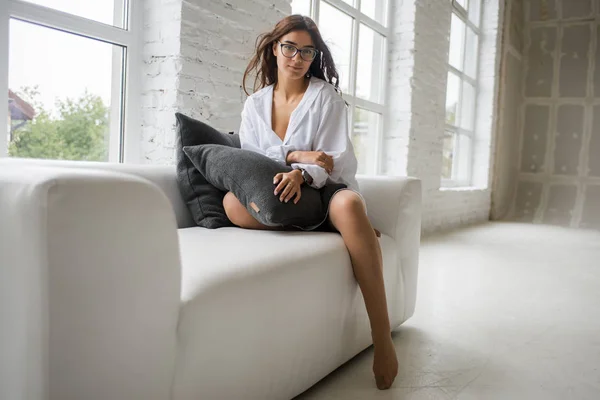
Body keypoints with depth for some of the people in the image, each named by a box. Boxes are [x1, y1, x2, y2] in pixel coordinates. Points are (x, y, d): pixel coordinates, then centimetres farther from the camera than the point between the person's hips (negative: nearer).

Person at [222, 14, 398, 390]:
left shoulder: (326, 96, 0)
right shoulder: (255, 103, 10)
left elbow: (335, 159, -9)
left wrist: (301, 174, -32)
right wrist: (295, 154, -16)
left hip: (327, 190, -2)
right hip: (283, 198, 3)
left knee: (349, 206, -39)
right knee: (232, 201, -28)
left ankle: (382, 336, -34)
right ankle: (355, 227, -24)